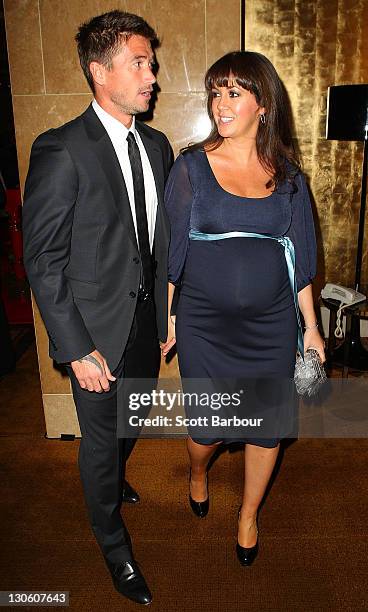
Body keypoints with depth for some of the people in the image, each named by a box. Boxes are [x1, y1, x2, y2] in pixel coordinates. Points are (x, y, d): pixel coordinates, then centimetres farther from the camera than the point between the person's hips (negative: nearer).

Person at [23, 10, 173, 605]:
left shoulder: (156, 145, 4)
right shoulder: (61, 151, -17)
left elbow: (161, 239, 8)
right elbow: (43, 261, -16)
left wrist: (165, 318, 7)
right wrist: (78, 349, -17)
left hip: (146, 321, 6)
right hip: (98, 331, -5)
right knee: (101, 437, 14)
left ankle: (111, 479, 58)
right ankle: (115, 544, 40)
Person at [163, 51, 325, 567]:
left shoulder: (286, 173, 2)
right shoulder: (192, 166, -4)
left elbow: (299, 255, 7)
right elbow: (171, 248, 0)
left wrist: (311, 326, 7)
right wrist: (166, 317, 1)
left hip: (271, 324, 2)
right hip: (204, 324, -2)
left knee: (267, 427, 10)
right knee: (208, 426, 6)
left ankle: (249, 515, 39)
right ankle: (197, 472, 46)